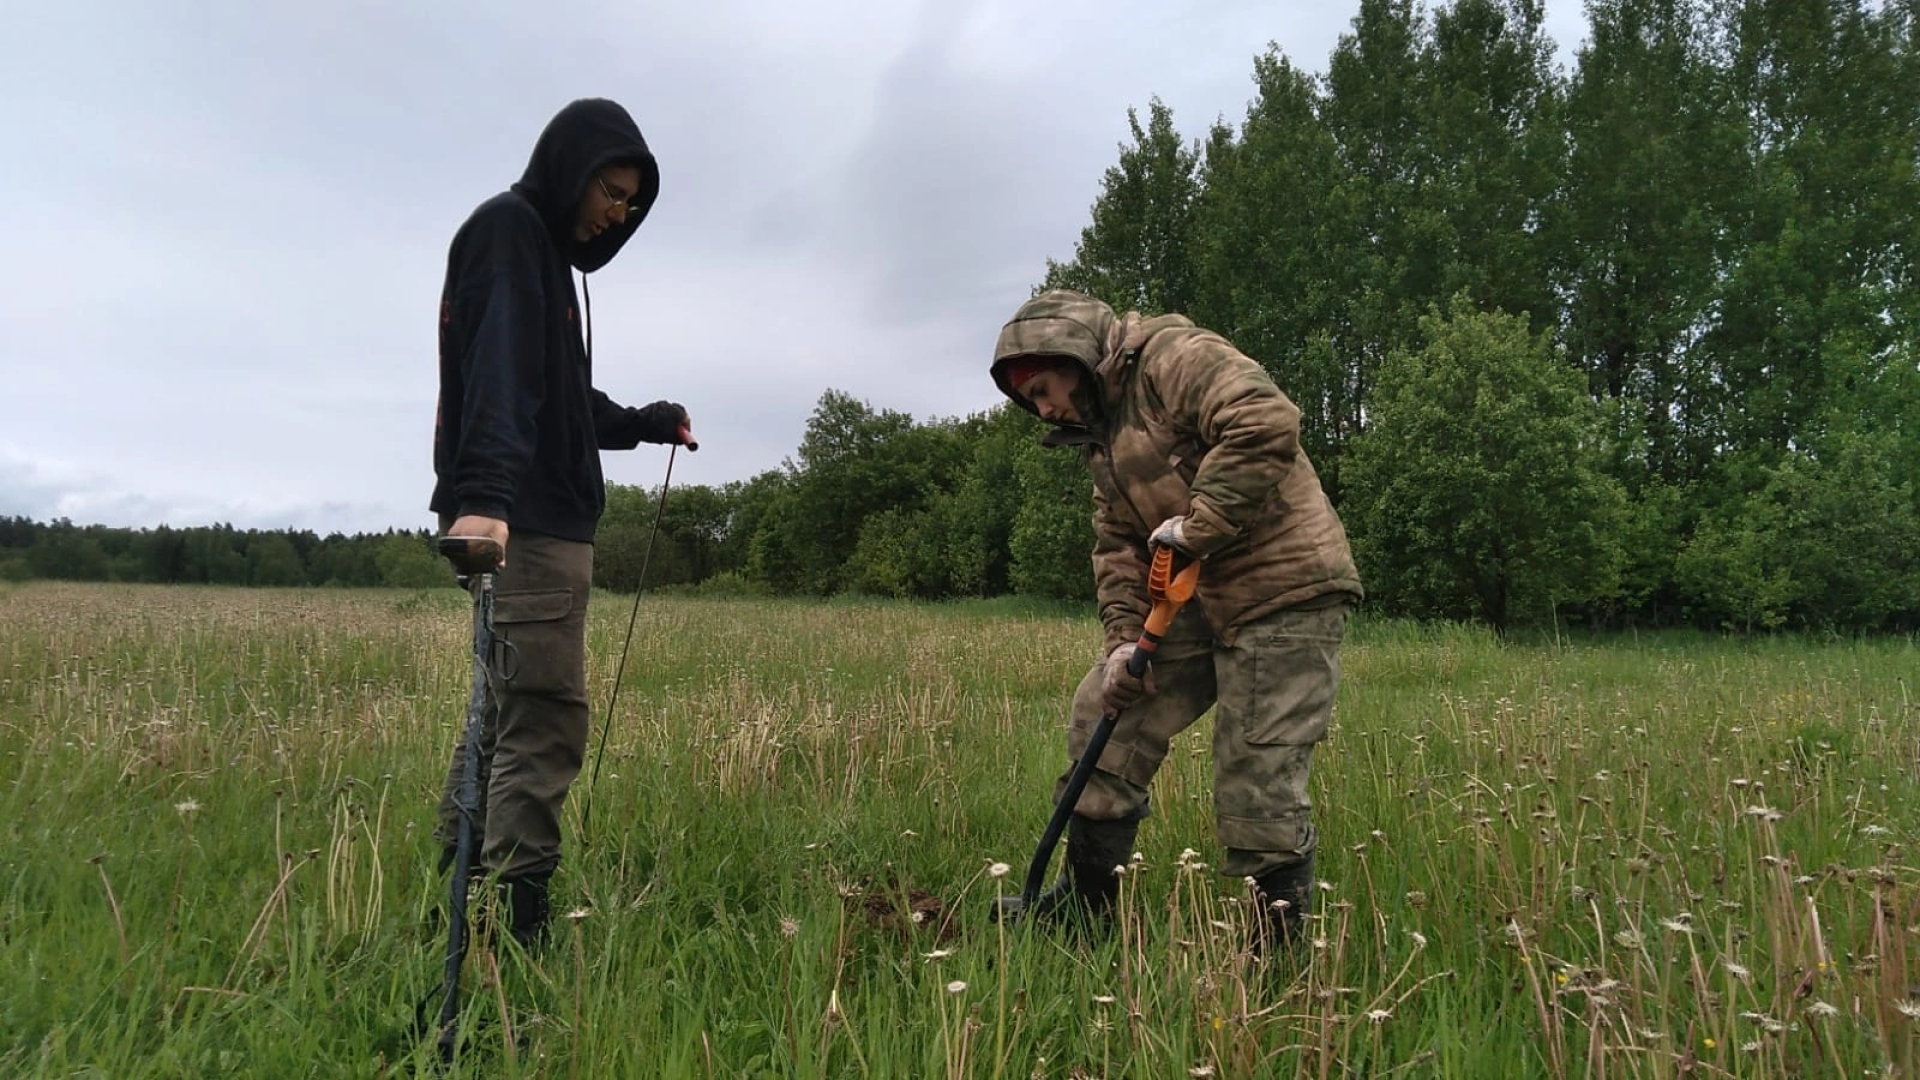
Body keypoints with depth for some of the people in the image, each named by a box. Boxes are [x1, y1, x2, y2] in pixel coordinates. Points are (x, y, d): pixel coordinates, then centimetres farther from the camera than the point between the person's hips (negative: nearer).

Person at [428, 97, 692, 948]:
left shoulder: (547, 250, 25)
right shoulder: (507, 229, -4)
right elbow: (497, 370, -23)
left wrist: (647, 423, 41)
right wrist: (483, 494, -35)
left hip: (543, 521, 10)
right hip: (521, 526, -10)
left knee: (506, 718, 11)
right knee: (545, 726, -12)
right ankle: (515, 926, -9)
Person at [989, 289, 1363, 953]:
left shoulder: (1174, 357, -11)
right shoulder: (1101, 431, 18)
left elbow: (1268, 424, -27)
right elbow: (1117, 548, 14)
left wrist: (1197, 527, -23)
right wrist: (1123, 639, 0)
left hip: (1284, 592, -9)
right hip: (1198, 599, 9)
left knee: (1257, 786, -7)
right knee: (1103, 719, 7)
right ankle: (1085, 904, 20)